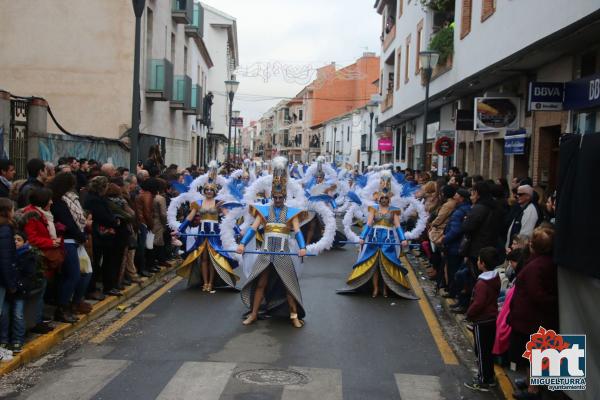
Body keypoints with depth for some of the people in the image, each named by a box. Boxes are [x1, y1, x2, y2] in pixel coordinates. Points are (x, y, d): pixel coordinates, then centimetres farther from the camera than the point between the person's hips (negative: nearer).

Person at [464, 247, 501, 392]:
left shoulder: (482, 283, -26)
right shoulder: (495, 277, 1)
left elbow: (478, 304, -27)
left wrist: (469, 314, -9)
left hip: (482, 321, -8)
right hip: (492, 318, 9)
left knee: (481, 351, 3)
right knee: (488, 350, 19)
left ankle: (483, 382, 13)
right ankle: (489, 377, 31)